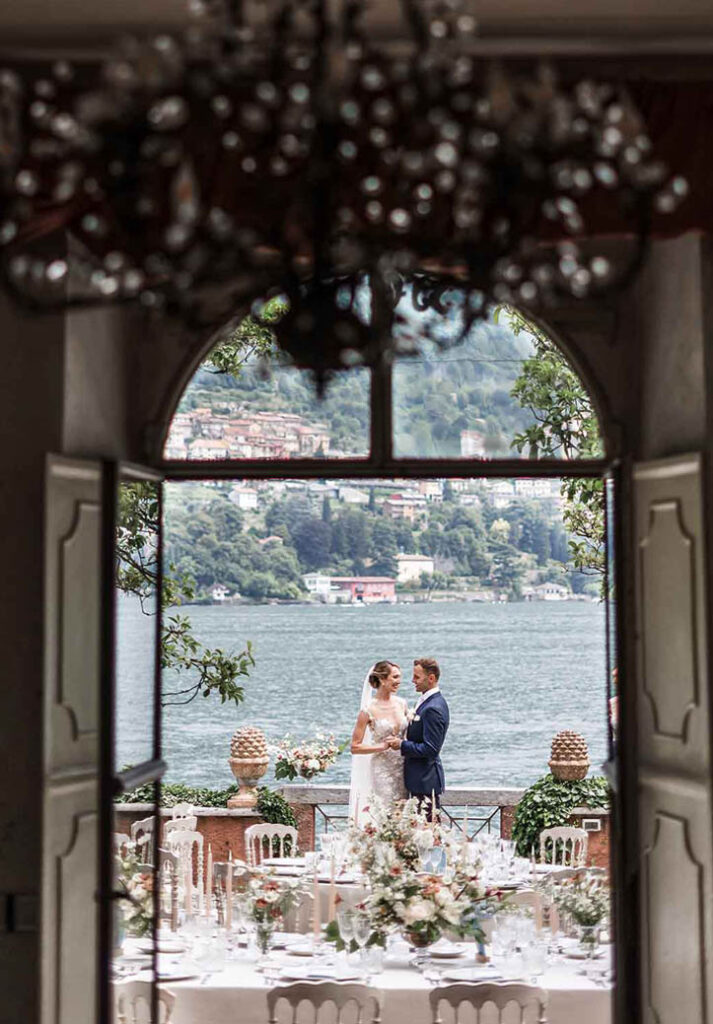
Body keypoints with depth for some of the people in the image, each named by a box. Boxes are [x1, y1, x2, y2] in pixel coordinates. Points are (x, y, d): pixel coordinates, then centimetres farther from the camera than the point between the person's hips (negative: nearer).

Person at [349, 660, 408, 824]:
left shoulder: (401, 704, 6)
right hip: (381, 771, -5)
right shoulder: (369, 710, -11)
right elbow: (355, 747, -10)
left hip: (401, 769, 5)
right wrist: (382, 746, -17)